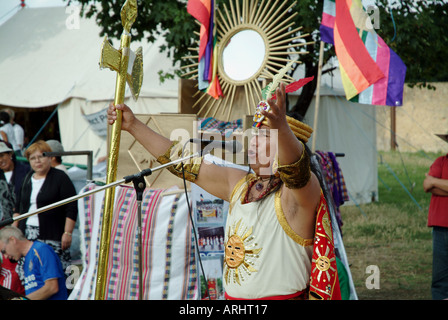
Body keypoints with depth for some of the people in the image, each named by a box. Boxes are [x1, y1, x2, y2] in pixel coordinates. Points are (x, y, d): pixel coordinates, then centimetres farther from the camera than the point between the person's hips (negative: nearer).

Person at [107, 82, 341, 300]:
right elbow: (187, 165, 16)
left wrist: (281, 128, -51)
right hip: (234, 297, 6)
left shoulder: (301, 190, -10)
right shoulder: (239, 183, 11)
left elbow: (297, 170, -32)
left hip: (283, 296, -6)